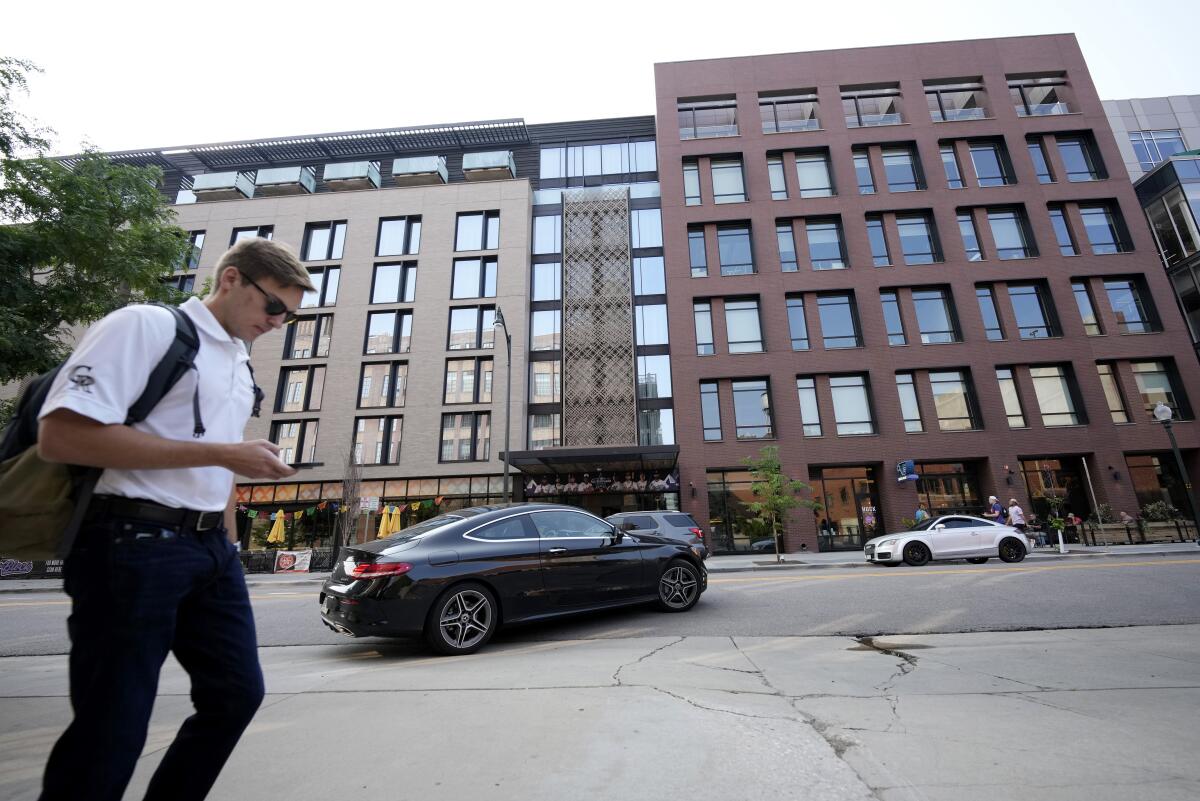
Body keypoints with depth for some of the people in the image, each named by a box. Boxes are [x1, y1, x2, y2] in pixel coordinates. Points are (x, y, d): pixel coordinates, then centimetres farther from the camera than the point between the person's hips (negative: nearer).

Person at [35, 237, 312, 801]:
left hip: (212, 550, 8)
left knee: (237, 693, 12)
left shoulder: (241, 368, 17)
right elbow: (61, 435, -18)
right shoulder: (145, 326, -6)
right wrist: (223, 453, -20)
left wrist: (228, 546, 18)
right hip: (133, 545, -7)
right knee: (112, 726, 3)